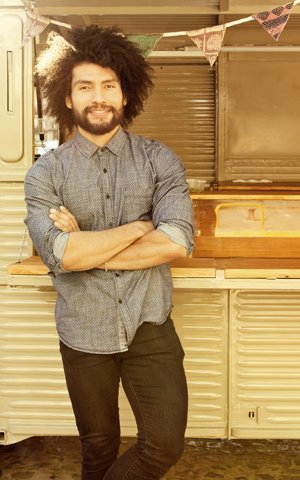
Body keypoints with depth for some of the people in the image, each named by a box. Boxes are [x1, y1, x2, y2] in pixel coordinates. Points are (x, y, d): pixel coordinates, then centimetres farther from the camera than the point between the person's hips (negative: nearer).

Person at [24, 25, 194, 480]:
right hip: (84, 333, 0)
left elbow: (177, 243, -17)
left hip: (150, 327, 0)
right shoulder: (46, 171, -5)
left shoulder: (159, 160, -4)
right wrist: (139, 226, -15)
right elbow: (59, 253, -20)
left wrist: (87, 248, -17)